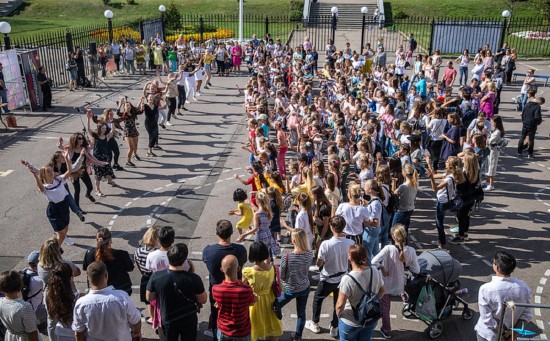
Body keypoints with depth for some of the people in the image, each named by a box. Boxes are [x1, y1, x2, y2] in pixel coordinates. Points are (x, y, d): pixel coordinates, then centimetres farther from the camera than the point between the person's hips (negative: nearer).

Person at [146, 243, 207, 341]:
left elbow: (149, 298, -7)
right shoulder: (193, 278, -31)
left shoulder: (156, 276, -25)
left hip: (168, 320, 1)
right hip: (189, 320, -1)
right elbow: (203, 300, -15)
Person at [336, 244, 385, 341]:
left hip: (350, 323, -4)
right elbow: (382, 291, 2)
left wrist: (338, 314, -5)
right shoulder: (375, 271, -15)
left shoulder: (348, 279, -31)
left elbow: (340, 305, -25)